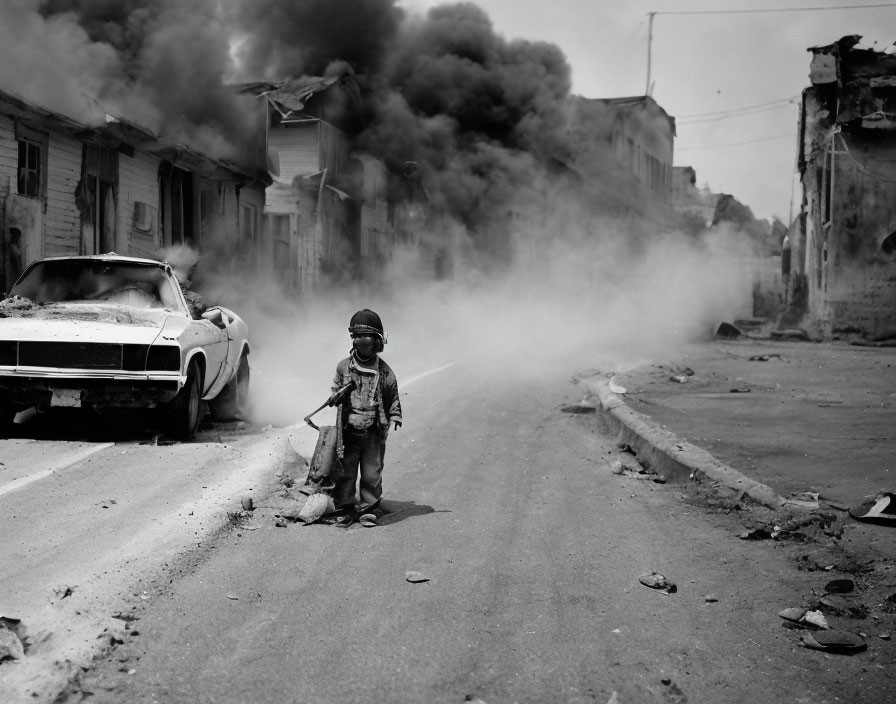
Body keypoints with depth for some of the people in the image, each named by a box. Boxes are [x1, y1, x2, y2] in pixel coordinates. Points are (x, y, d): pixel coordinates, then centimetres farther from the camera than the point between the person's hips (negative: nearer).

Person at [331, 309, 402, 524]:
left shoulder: (384, 371, -1)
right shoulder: (343, 367, 2)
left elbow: (393, 398, 8)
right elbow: (336, 389, 16)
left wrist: (395, 417, -1)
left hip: (373, 432, -1)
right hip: (348, 431, 1)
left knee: (372, 473, 6)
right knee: (345, 472, 7)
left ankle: (370, 508, 19)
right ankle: (345, 508, 19)